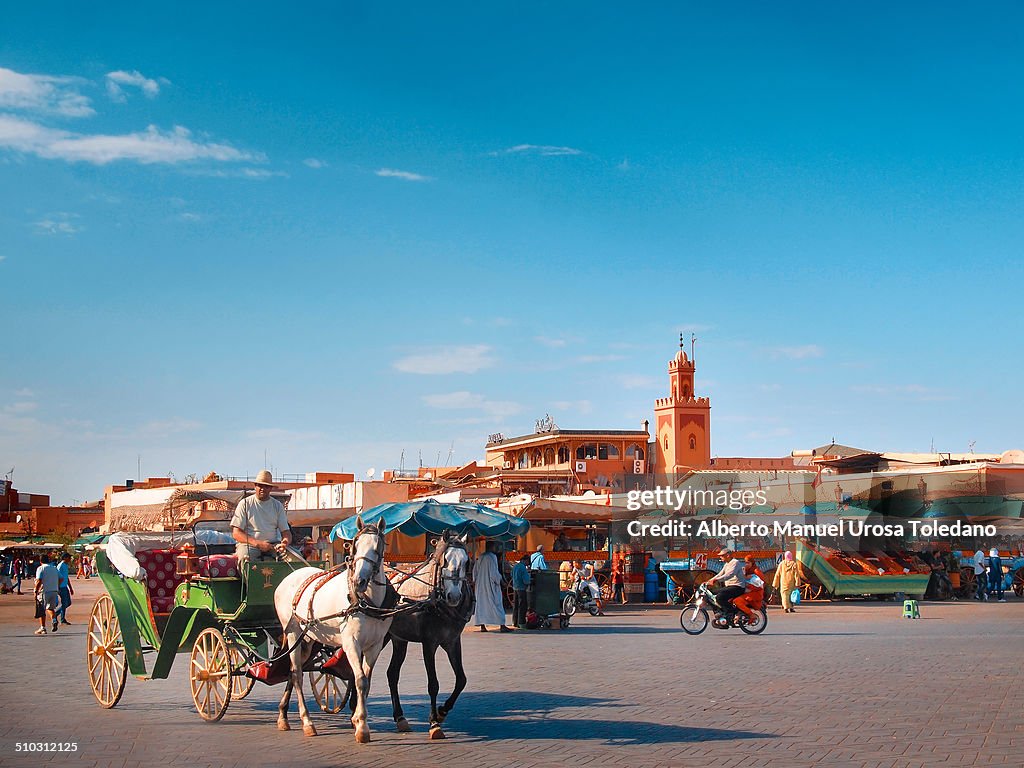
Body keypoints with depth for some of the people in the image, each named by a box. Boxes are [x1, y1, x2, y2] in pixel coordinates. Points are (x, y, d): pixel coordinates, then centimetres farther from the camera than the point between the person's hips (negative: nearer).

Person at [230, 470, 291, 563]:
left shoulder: (277, 505, 15)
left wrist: (285, 542, -15)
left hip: (273, 545, 2)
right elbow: (236, 533, -2)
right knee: (246, 558, -37)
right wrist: (258, 543, -16)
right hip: (249, 544, -2)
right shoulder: (245, 504, 6)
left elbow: (285, 531, 11)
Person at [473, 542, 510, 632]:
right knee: (496, 604, -3)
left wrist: (476, 582, 23)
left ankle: (482, 626, 5)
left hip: (480, 584, 7)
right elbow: (494, 572, -16)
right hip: (490, 584, -7)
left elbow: (475, 571, 14)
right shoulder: (492, 557, -12)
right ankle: (502, 626, -5)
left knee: (481, 604, 8)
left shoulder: (480, 557, 9)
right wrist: (499, 580, -3)